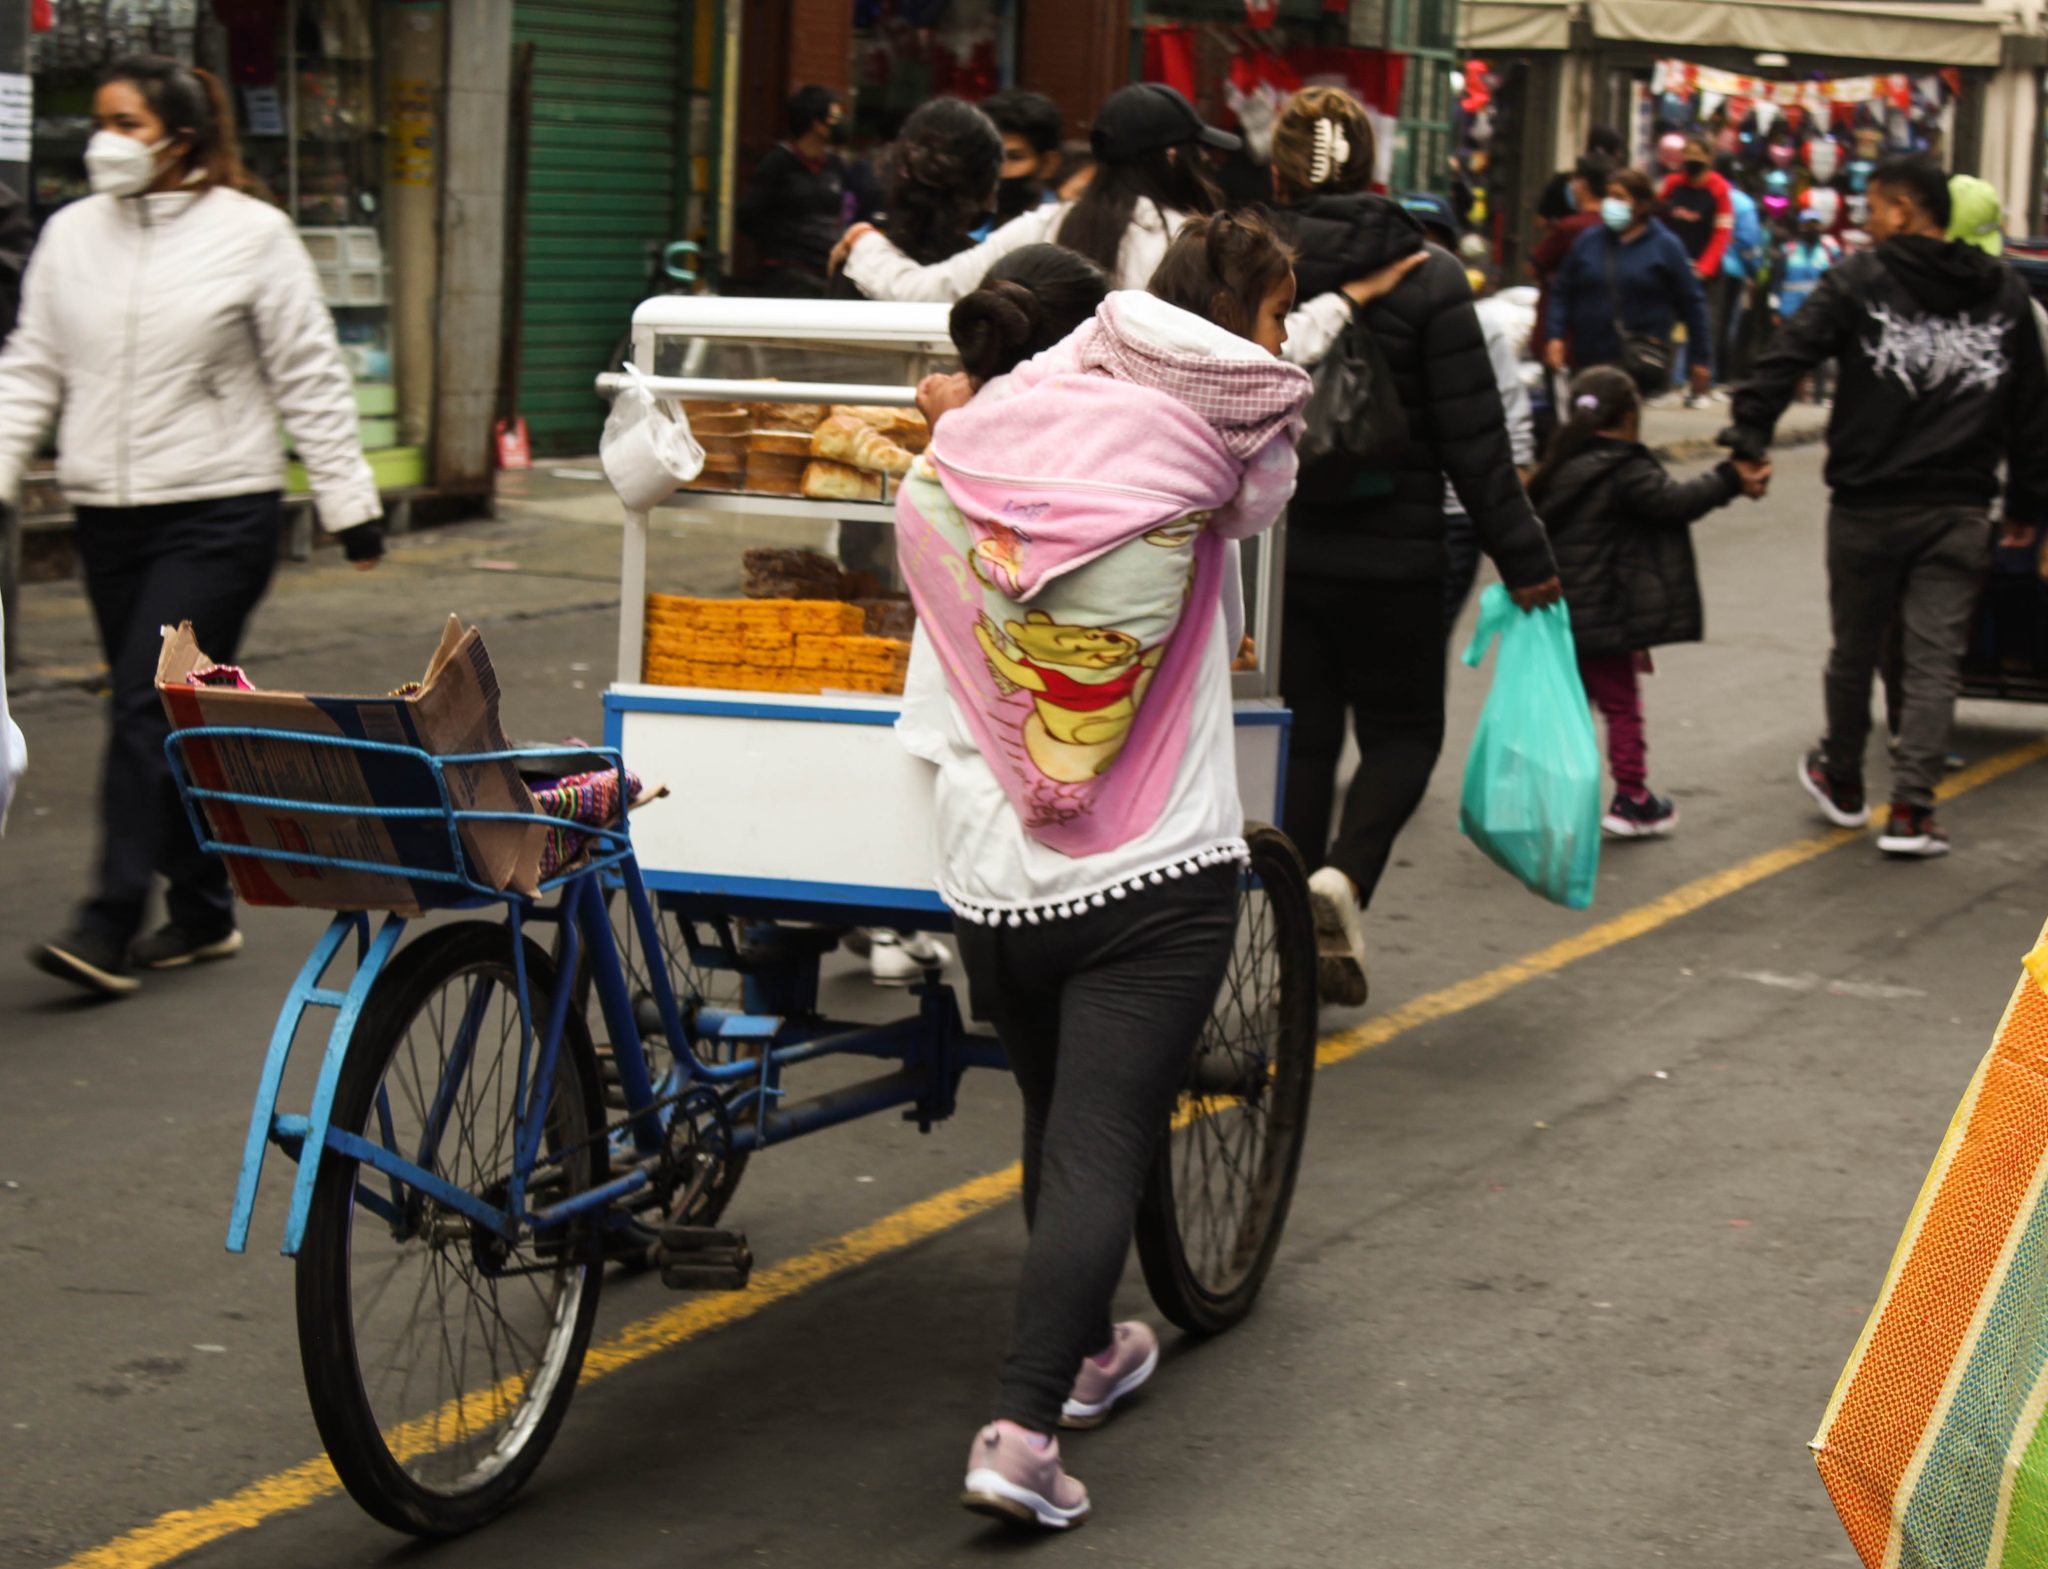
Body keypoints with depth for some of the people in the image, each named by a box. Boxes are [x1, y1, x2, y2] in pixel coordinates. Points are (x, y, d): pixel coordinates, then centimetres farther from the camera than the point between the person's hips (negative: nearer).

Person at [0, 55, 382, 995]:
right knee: (162, 715, 10)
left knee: (148, 706, -13)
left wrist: (349, 502, -2)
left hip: (218, 511, -5)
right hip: (107, 515, 5)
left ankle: (111, 923, -13)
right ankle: (203, 911, 22)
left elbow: (310, 379, -2)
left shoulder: (251, 234, -5)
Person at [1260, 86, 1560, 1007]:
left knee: (1302, 734, 12)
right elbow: (1473, 440, -8)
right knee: (1403, 731, 13)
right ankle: (1344, 877, -12)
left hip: (1270, 549, 2)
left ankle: (1299, 939, 13)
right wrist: (1523, 559, -1)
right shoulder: (1427, 278, -8)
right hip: (1391, 554, -2)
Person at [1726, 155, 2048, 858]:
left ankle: (1841, 780, 31)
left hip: (1869, 506, -2)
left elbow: (1786, 359, -14)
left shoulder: (1859, 280, -4)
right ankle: (1910, 811, -3)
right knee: (1935, 660, 2)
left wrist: (1748, 437, -14)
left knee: (1855, 649, 14)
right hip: (1958, 511, 2)